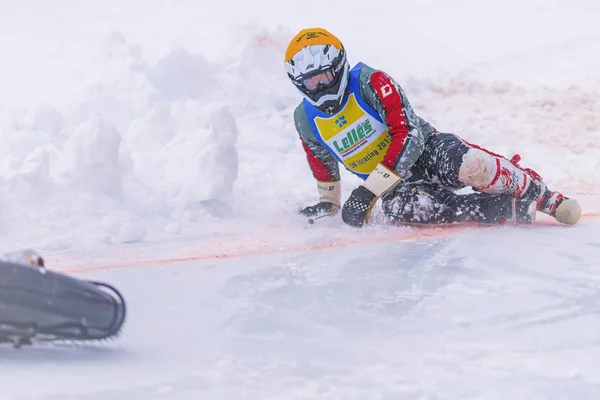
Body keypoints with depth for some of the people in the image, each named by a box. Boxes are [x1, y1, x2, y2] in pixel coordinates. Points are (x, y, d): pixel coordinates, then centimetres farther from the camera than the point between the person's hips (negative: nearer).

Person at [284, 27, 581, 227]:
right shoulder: (306, 121, 1)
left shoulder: (371, 83, -16)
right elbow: (325, 167, 22)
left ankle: (538, 193, -10)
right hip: (395, 186, 3)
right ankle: (515, 208, -27)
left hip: (427, 153, -3)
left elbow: (408, 137, -24)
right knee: (401, 208, -36)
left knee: (466, 164, -39)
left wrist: (368, 191, -28)